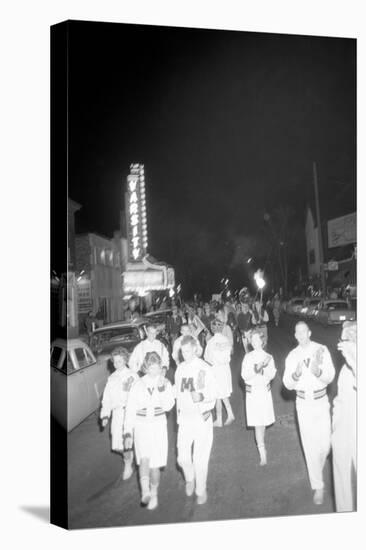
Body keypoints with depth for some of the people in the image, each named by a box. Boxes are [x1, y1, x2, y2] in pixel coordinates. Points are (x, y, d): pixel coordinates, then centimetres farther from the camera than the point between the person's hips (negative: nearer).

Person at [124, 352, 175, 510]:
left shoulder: (165, 383, -2)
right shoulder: (138, 385, -3)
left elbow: (169, 405, -16)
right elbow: (130, 410, 0)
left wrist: (162, 387, -26)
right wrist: (128, 433, -3)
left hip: (159, 425, 1)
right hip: (141, 426, 0)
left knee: (155, 465, 8)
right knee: (144, 458, -24)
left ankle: (154, 494, 29)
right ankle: (145, 492, -25)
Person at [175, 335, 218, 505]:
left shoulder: (205, 369, -10)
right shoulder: (180, 369, 4)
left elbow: (213, 394, -9)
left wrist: (202, 397, -29)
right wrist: (178, 413, 14)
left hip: (202, 419, -3)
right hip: (185, 419, 3)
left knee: (200, 458, 3)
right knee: (182, 458, 4)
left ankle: (201, 490, 26)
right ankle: (189, 479, 35)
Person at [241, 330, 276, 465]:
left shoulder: (268, 357, 3)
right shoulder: (248, 357, 1)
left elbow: (271, 375, -7)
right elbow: (244, 375, -8)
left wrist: (261, 368, -24)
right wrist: (256, 369, -22)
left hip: (265, 391, 1)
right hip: (252, 392, -1)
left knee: (263, 421, 9)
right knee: (257, 423, -5)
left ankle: (261, 446, 32)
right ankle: (263, 454, -3)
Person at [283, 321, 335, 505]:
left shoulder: (322, 350, -8)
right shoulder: (292, 356, -2)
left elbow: (329, 377, -13)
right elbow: (288, 384, -5)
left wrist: (317, 371, -34)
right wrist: (296, 374, -27)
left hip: (321, 401, 0)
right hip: (303, 403, 1)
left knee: (325, 445, 6)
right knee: (310, 446, 4)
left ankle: (316, 470, 39)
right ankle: (318, 486, 20)